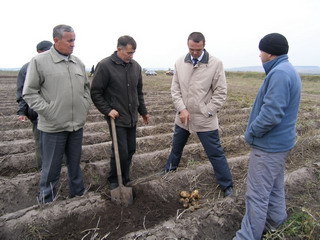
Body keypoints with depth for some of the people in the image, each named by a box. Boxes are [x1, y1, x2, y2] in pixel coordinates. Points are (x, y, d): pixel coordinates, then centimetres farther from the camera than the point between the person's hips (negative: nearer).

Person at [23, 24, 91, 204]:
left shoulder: (78, 63, 8)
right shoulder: (39, 61, -7)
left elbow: (87, 87, 19)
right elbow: (30, 92, -6)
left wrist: (86, 106, 6)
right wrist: (48, 111, -13)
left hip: (78, 124, 5)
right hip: (53, 126, -4)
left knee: (75, 163, 18)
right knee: (52, 167, 8)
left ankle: (79, 193, 36)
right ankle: (47, 200, 28)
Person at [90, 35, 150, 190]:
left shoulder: (135, 66, 7)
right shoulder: (105, 65, -11)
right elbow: (95, 92, -7)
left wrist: (143, 111, 18)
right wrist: (107, 110, -14)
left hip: (132, 118, 6)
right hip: (117, 118, -6)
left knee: (130, 150, 12)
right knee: (121, 152, -4)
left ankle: (125, 180, 30)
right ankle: (114, 181, 20)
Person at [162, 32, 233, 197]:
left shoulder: (216, 64, -10)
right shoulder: (180, 63, 1)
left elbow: (220, 92, -9)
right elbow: (175, 88, 2)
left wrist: (206, 112, -13)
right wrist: (182, 109, -10)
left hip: (205, 120, -4)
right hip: (183, 117, 4)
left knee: (215, 153, 4)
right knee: (176, 148, 23)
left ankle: (227, 186, 21)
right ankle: (168, 171, 47)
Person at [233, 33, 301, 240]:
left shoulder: (279, 73, -22)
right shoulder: (289, 71, 11)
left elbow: (271, 114, -29)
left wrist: (251, 132, -13)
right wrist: (254, 132, 12)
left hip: (269, 145, -10)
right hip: (280, 142, 11)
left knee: (257, 194, 0)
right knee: (274, 185, 25)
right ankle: (275, 221, 43)